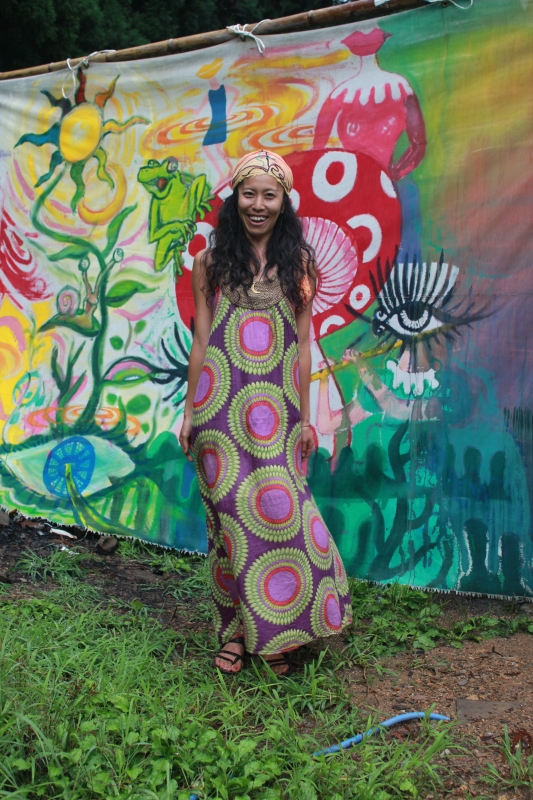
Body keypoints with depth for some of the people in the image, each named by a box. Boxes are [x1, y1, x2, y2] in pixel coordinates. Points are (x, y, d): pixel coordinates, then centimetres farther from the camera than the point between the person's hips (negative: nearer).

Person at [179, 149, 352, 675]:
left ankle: (275, 631, 13)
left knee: (279, 509, -4)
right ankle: (234, 630, 16)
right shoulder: (210, 262, 7)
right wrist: (189, 413, 5)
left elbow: (303, 343, 8)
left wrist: (305, 416, 6)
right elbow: (200, 342, 8)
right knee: (228, 513, 1)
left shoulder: (298, 261, 8)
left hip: (277, 410, 0)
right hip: (222, 406, 0)